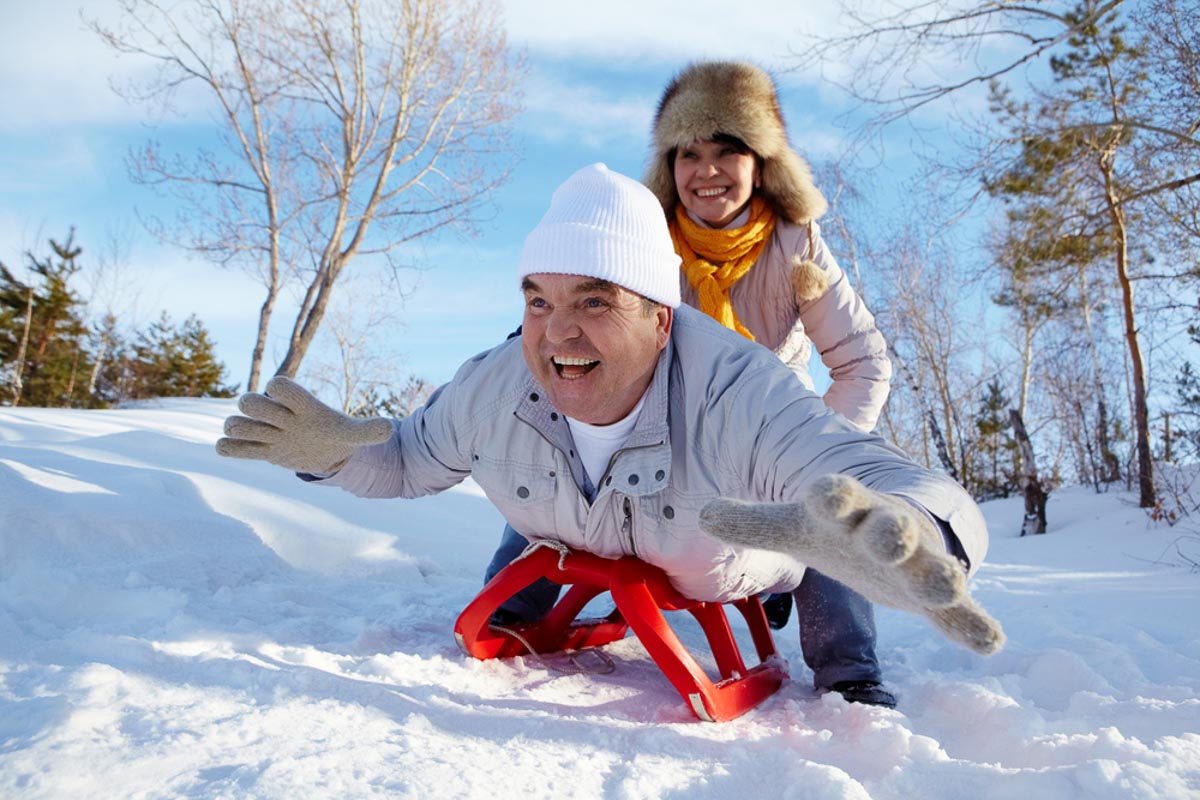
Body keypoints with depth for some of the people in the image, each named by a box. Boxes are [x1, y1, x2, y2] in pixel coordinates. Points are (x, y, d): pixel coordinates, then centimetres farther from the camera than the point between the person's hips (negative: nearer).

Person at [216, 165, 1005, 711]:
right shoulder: (492, 388, -28)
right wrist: (333, 450, -31)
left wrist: (907, 537, -81)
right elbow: (407, 461, -7)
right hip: (587, 567, 3)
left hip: (735, 586, -2)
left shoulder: (739, 398, -45)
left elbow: (931, 502, -54)